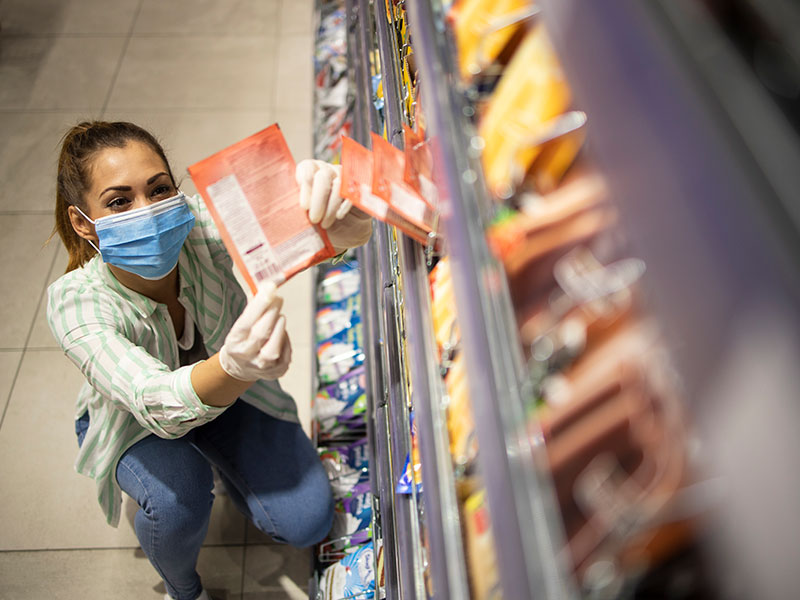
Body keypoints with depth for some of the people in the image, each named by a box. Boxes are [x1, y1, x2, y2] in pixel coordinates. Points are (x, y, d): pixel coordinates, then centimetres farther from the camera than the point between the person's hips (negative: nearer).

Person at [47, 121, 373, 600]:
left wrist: (345, 223, -73)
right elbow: (155, 402, -50)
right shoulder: (74, 303, -34)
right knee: (178, 500, -31)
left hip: (228, 387, 2)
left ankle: (220, 462, 23)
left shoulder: (201, 225, -30)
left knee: (307, 521, -9)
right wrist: (233, 367, -73)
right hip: (135, 421, -1)